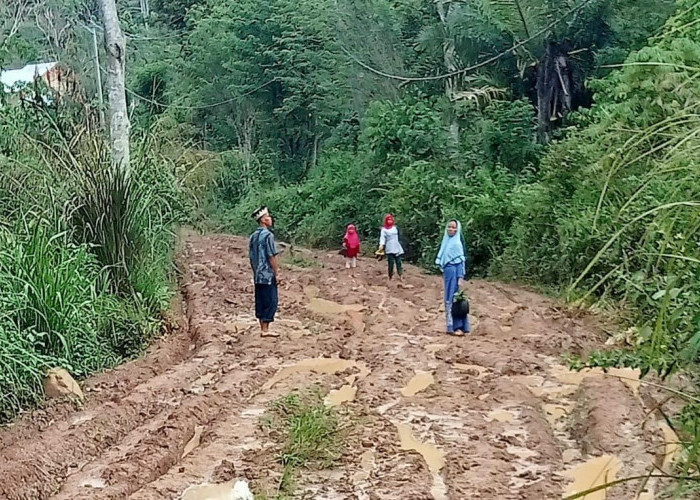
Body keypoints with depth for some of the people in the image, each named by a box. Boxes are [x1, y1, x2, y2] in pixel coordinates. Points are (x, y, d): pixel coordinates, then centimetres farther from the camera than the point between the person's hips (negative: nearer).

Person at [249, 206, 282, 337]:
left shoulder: (253, 236, 11)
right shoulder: (268, 235, -14)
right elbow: (272, 256, -16)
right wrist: (277, 274, -12)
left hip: (257, 276, 8)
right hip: (268, 275, -8)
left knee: (260, 301, 10)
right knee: (271, 301, -3)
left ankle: (262, 328, 13)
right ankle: (266, 329, -4)